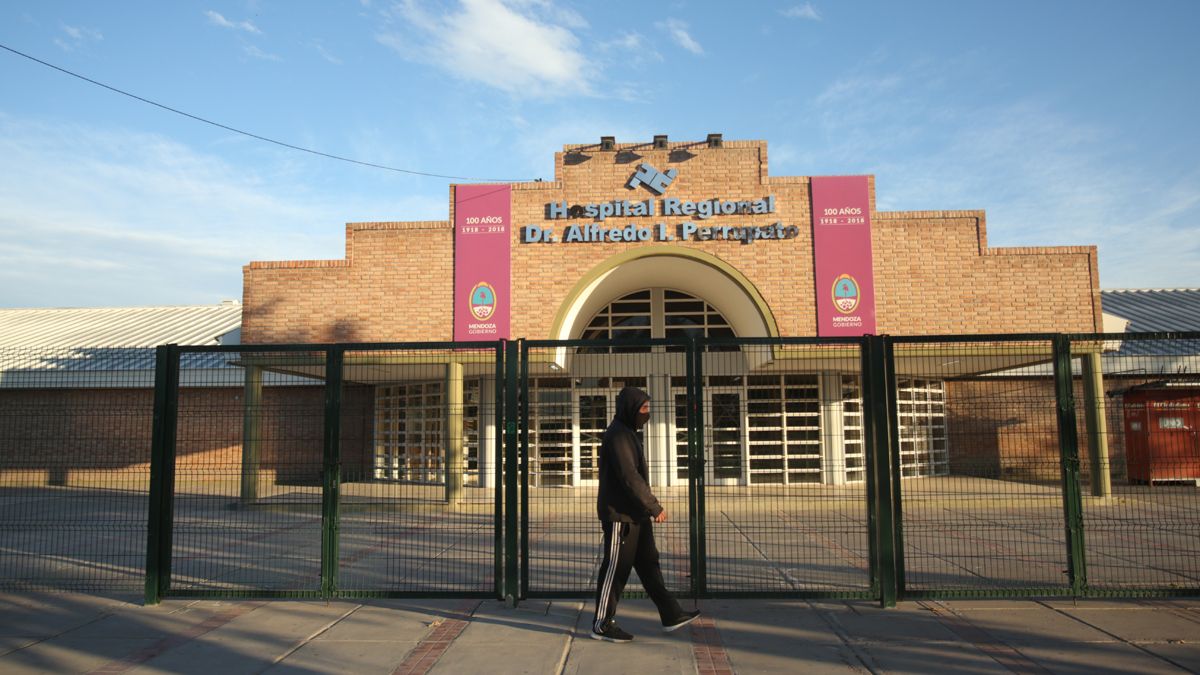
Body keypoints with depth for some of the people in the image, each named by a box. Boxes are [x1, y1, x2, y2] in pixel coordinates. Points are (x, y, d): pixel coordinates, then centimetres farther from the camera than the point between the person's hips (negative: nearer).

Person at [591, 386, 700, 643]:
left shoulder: (627, 434, 15)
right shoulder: (617, 436, -17)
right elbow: (629, 478, -23)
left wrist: (648, 507, 17)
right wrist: (655, 507, -18)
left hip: (635, 515, 10)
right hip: (620, 516, -10)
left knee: (649, 564, 13)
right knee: (616, 569, -1)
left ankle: (671, 615, 20)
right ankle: (602, 625, 10)